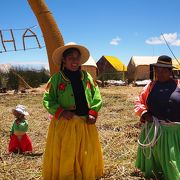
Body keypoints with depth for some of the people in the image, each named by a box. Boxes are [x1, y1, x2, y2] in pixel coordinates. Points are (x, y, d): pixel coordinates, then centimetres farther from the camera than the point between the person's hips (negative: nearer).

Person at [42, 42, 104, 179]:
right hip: (64, 125, -3)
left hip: (86, 124, 3)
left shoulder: (87, 77, 5)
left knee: (87, 156, 12)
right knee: (64, 159, 3)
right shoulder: (56, 79, -4)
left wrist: (93, 113, -5)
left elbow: (97, 97, 8)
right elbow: (47, 100, -1)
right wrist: (60, 112, -14)